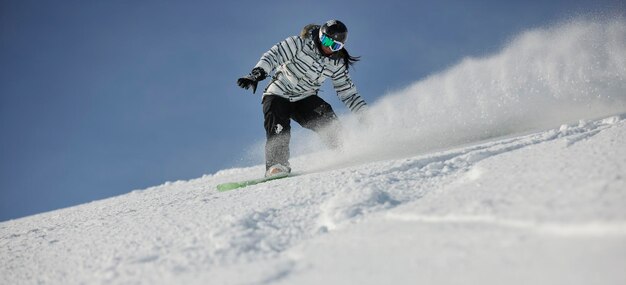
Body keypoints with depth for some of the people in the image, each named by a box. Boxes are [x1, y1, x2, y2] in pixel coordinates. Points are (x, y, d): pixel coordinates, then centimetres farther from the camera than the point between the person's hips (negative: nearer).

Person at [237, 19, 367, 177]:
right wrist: (257, 73, -38)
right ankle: (276, 165, -26)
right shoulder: (301, 43, -14)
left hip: (304, 99, 3)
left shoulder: (337, 64, -1)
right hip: (278, 95, -3)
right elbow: (274, 55, -21)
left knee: (326, 118, -22)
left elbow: (348, 93, 6)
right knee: (278, 131, -27)